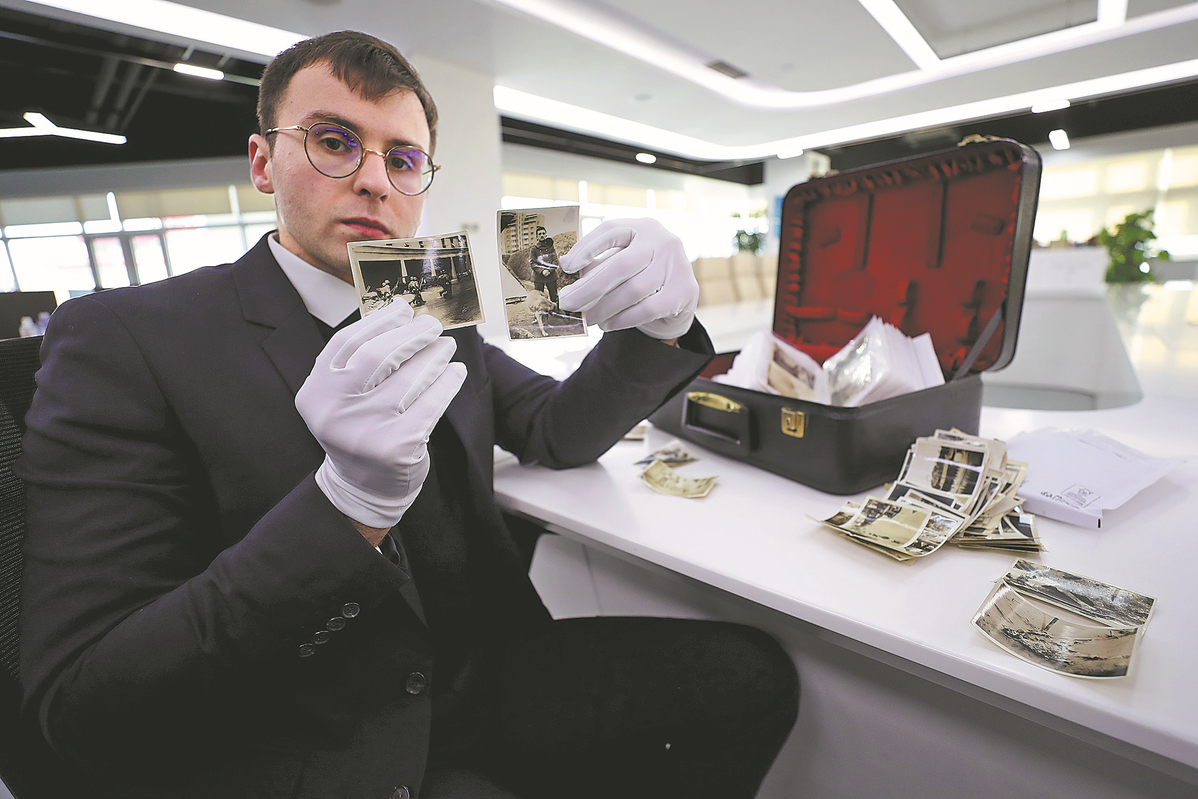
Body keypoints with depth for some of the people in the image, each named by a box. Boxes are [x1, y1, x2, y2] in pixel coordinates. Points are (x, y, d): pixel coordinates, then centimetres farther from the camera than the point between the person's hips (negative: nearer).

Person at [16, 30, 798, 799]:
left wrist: (658, 324, -17)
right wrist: (351, 499, -31)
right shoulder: (125, 338, -10)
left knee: (752, 676, -7)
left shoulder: (438, 321, 6)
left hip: (484, 675, 5)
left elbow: (560, 434, 3)